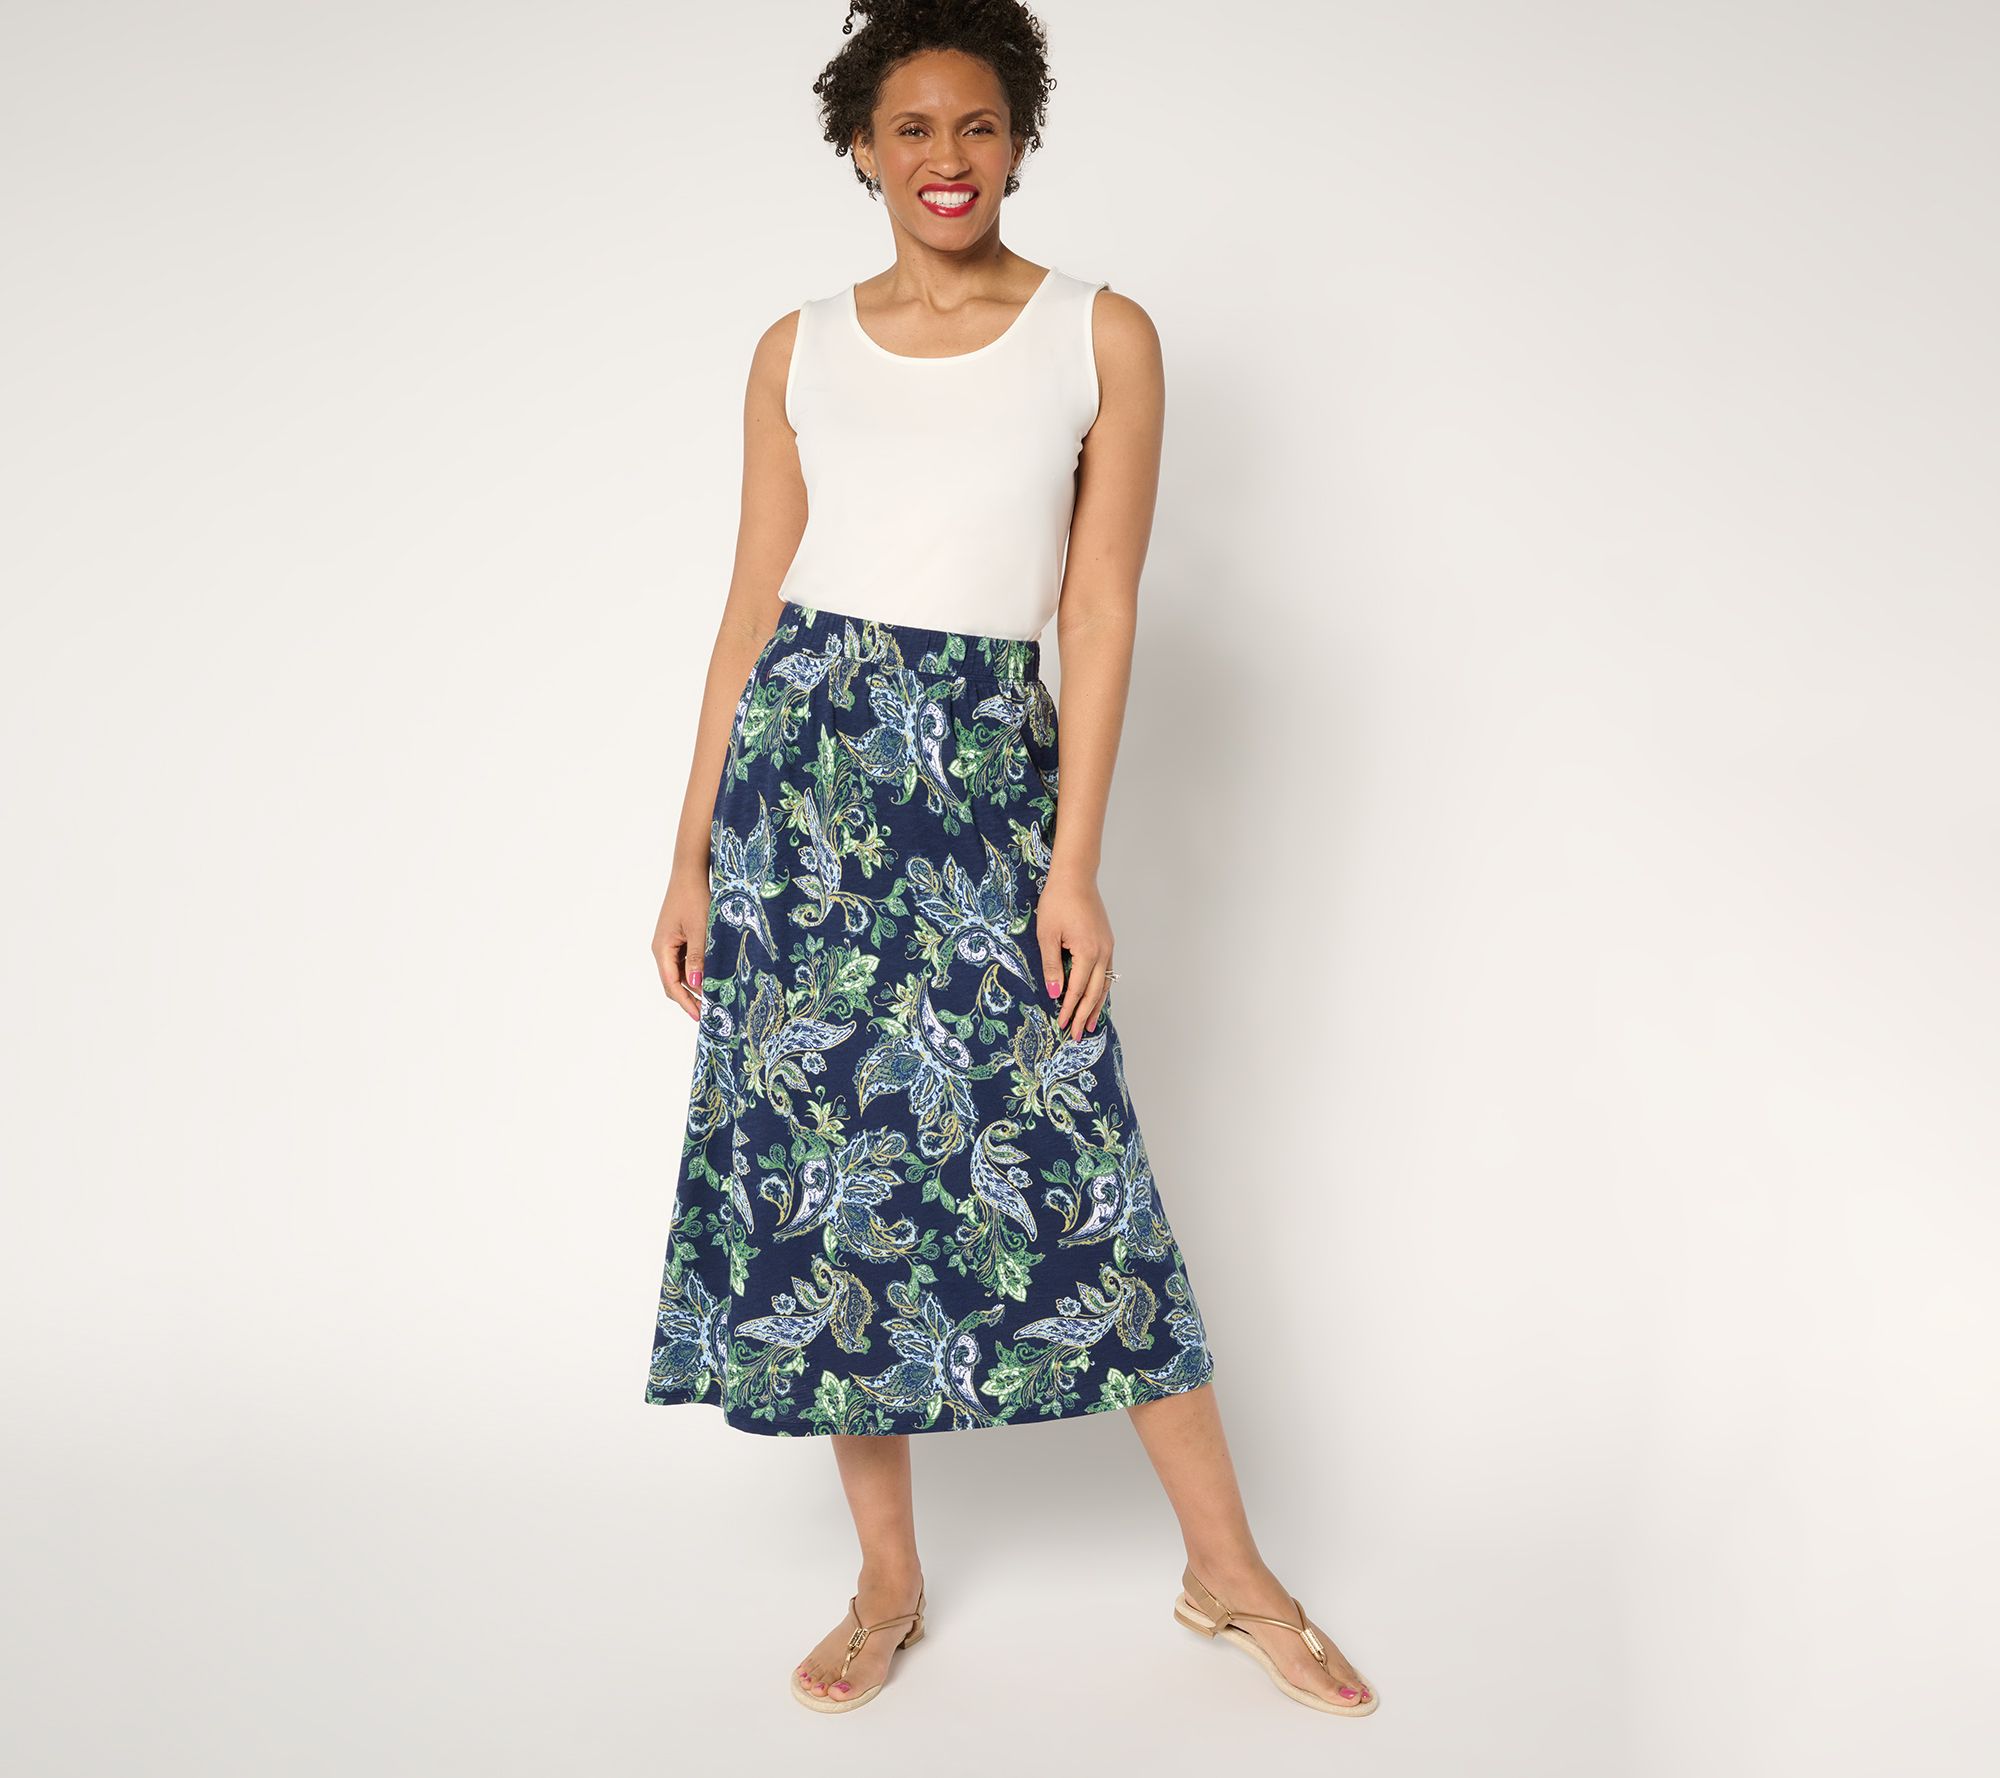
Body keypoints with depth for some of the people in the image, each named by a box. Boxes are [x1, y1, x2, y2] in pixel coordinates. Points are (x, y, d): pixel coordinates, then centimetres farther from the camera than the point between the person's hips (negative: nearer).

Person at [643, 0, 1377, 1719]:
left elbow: (1100, 611, -2)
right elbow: (753, 607, 10)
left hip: (989, 771, -2)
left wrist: (1073, 865, -8)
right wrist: (692, 853, 7)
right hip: (802, 764, 3)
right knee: (820, 1154, 4)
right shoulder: (801, 350, 10)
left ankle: (1229, 1570, 15)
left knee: (1066, 1157, -2)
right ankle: (890, 1581, 20)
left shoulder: (1101, 336, 3)